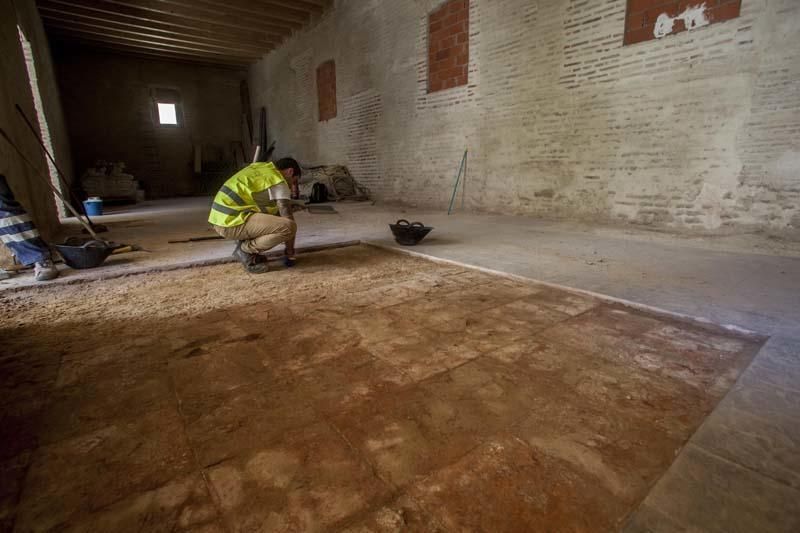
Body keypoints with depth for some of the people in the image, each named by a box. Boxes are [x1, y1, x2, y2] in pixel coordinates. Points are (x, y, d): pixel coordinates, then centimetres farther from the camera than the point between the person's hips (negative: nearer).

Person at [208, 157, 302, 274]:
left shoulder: (260, 168, 19)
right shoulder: (278, 182, -5)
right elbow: (288, 218, -8)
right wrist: (290, 253, 1)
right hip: (232, 221, -9)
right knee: (289, 227, -20)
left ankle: (244, 242, 13)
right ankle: (245, 249, -5)